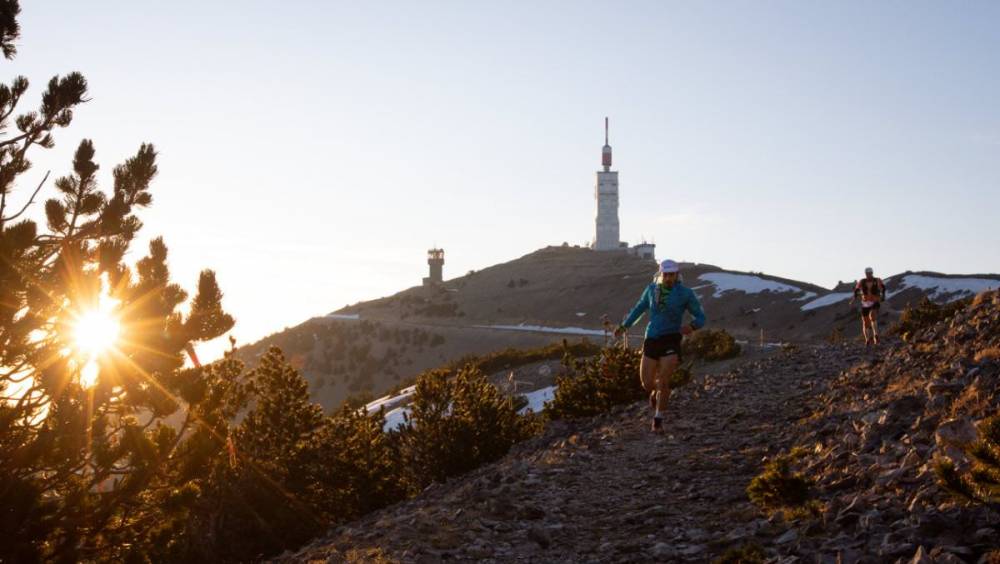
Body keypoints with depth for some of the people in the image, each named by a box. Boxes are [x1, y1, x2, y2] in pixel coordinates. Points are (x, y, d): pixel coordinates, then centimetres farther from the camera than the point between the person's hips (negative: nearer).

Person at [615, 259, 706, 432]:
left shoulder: (686, 293, -5)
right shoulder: (652, 289, 5)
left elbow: (700, 318, -1)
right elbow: (639, 307, 23)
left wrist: (692, 326, -23)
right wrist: (625, 326, 23)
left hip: (671, 340, -3)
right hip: (651, 339, 3)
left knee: (663, 381, -14)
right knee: (646, 383, 0)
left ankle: (658, 420, 5)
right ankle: (656, 391, 39)